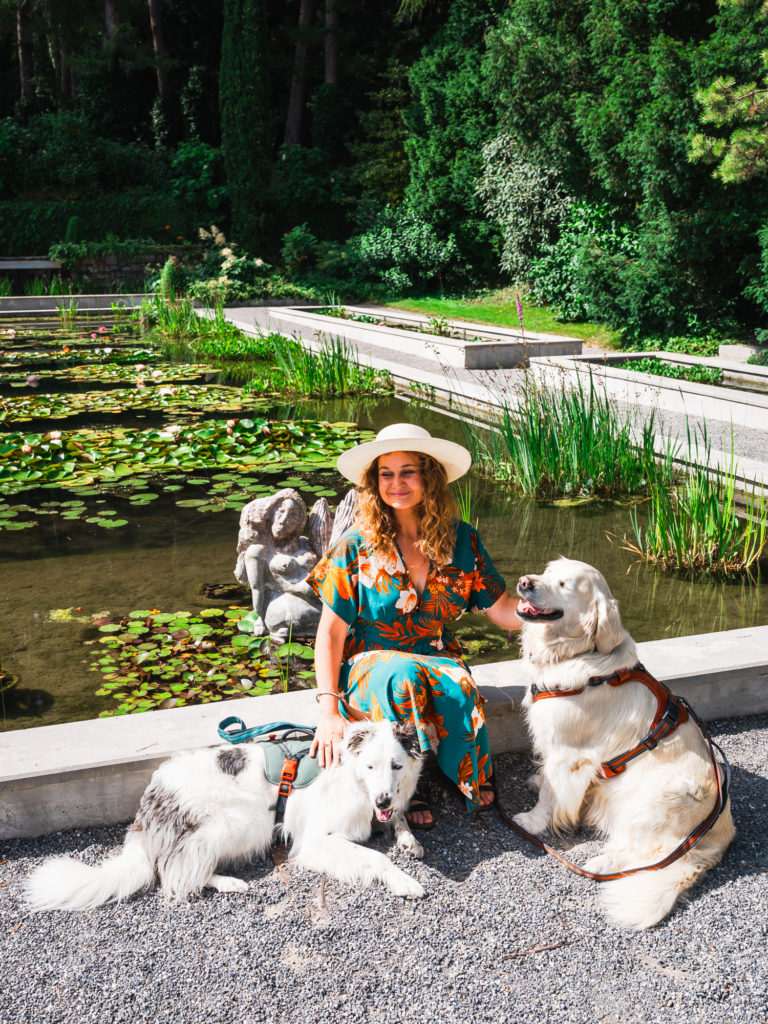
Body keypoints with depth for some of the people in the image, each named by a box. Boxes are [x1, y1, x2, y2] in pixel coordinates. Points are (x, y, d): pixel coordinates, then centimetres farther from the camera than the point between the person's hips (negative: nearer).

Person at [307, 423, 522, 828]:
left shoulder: (461, 540, 1)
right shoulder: (357, 546, -6)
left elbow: (502, 609, -1)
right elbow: (331, 631, -6)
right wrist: (329, 710, -17)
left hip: (438, 660, 2)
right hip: (370, 668, -2)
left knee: (457, 687, -33)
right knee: (405, 677, -37)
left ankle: (472, 779, -8)